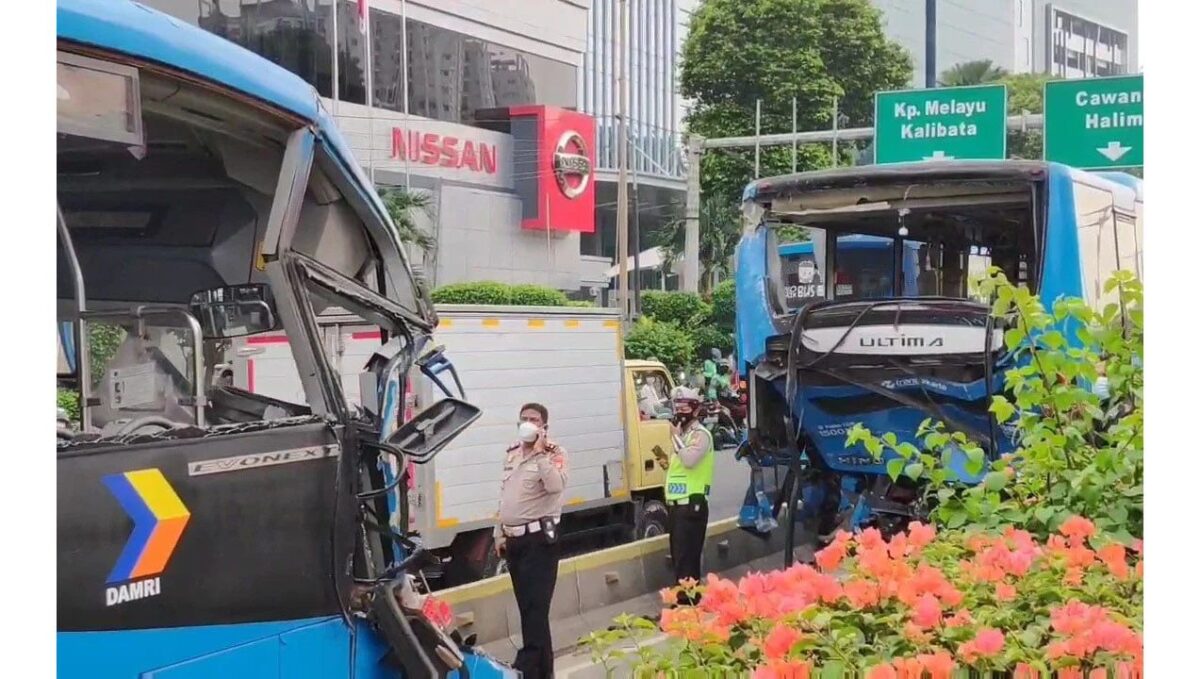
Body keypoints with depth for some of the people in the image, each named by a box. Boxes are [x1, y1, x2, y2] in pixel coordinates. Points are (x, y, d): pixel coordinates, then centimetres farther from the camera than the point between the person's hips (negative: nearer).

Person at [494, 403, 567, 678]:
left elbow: (556, 486, -27)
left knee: (535, 608, -11)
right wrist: (499, 533, 17)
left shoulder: (554, 453, -7)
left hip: (539, 538, -8)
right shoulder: (512, 453, 15)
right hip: (514, 539, 8)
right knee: (527, 607, 11)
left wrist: (539, 452, -22)